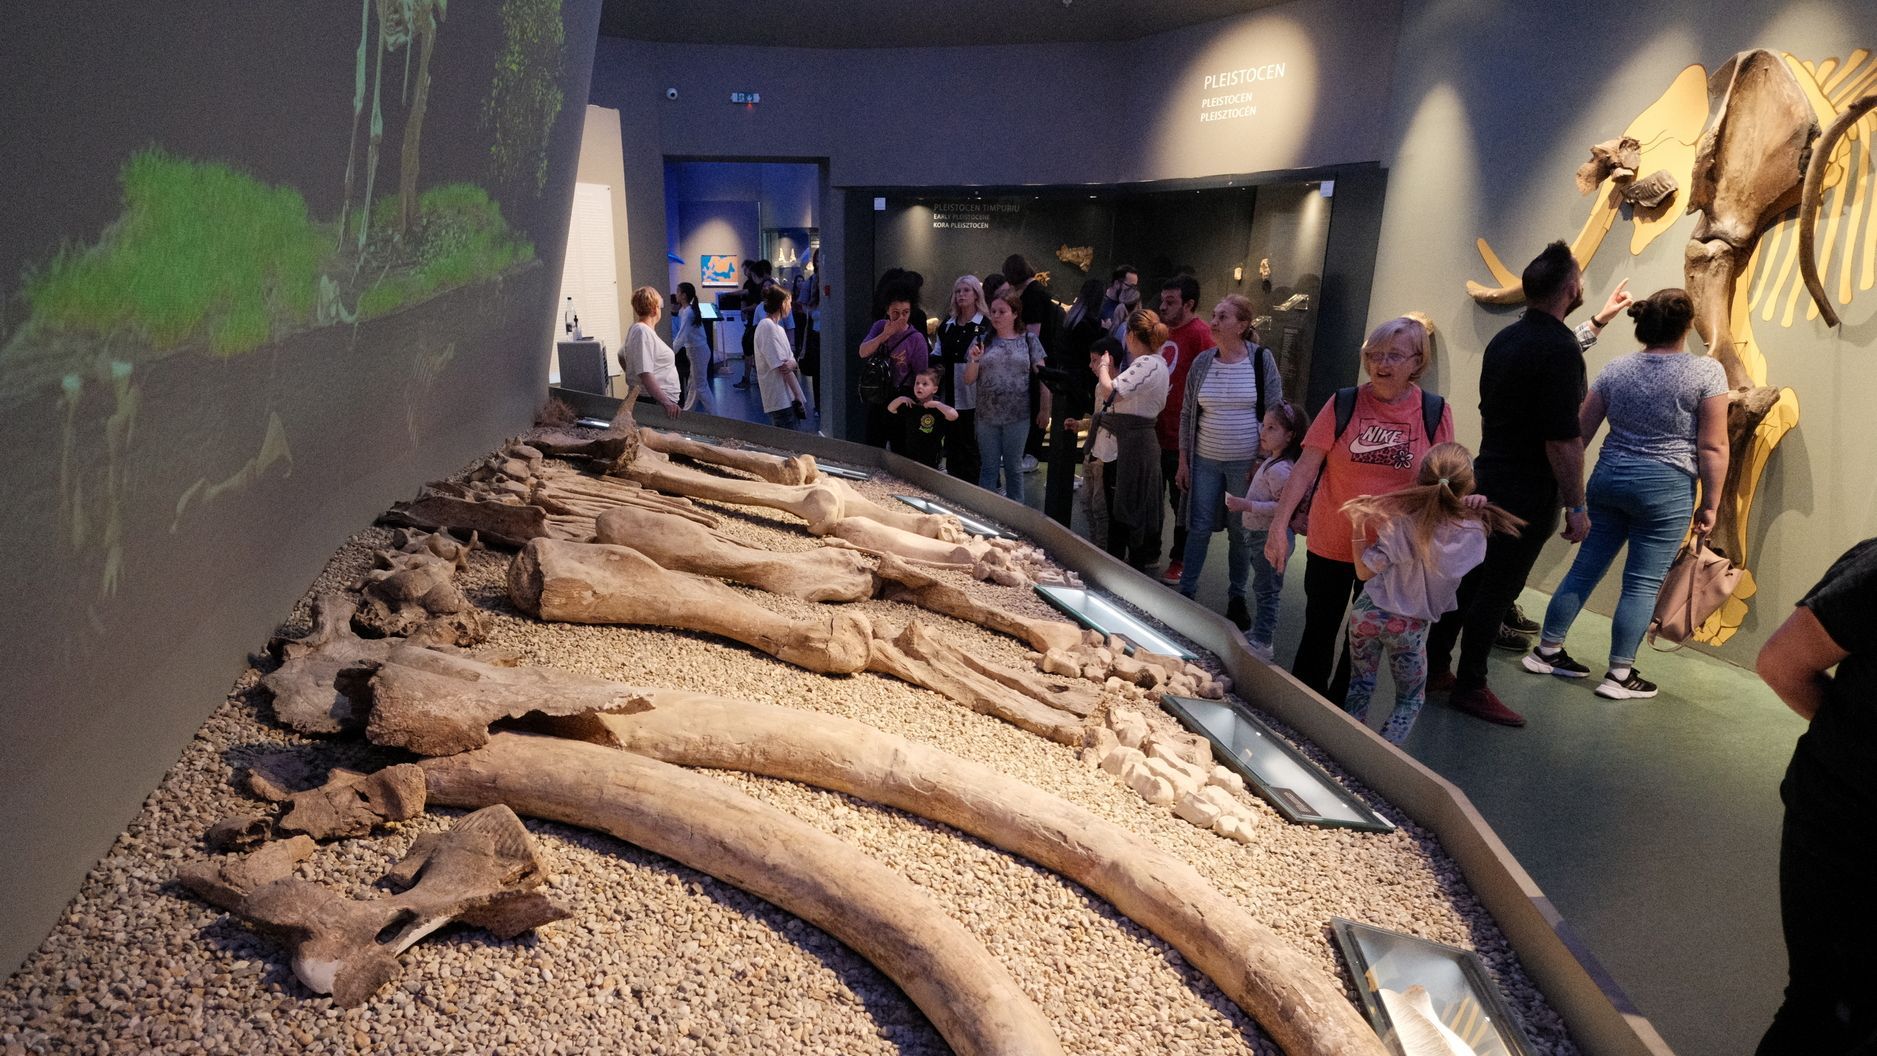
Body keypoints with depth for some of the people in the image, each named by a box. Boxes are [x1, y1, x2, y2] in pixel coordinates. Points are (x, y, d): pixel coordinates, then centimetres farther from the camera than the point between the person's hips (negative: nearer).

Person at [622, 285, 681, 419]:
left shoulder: (636, 329, 14)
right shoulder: (643, 332, -16)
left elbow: (622, 356, 30)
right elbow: (645, 374, -25)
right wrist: (665, 402, -31)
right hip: (655, 402, -10)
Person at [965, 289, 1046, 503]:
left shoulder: (1028, 340, 1)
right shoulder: (983, 341, 5)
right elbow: (969, 380, 4)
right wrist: (975, 360, -14)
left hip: (1017, 415, -1)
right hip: (987, 415, 1)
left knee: (1014, 468, 9)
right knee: (988, 468, 9)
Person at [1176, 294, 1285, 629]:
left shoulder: (1262, 359, -6)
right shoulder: (1202, 362, 2)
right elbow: (1187, 413, 8)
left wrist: (1262, 461, -7)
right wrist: (1183, 460, 6)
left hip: (1245, 463, -2)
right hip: (1205, 460, 2)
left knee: (1241, 531, 8)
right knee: (1199, 527, 5)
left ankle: (1236, 598, 23)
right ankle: (1186, 592, 16)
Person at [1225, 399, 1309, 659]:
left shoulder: (1280, 469, -23)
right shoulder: (1271, 461, 7)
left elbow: (1283, 506, -29)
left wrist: (1247, 506, -30)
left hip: (1269, 536, -10)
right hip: (1260, 534, 10)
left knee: (1266, 589, 0)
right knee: (1265, 587, 20)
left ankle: (1262, 642, 9)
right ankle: (1260, 632, 32)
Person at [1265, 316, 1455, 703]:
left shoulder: (1435, 413, -5)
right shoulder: (1344, 404, -8)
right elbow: (1305, 467, -11)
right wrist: (1279, 525, -17)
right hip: (1332, 545, -1)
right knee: (1319, 631, 12)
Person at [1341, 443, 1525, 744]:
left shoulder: (1399, 524, -23)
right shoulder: (1472, 533, -18)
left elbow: (1364, 571, -16)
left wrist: (1357, 525, -15)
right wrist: (1477, 509, -6)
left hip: (1368, 613, -1)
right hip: (1410, 627, 1)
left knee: (1359, 686, 20)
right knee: (1411, 700, 20)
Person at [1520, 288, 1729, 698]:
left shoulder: (1615, 369, 5)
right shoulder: (1706, 371, -7)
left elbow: (1580, 431, 7)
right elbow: (1713, 446, -8)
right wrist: (1710, 503, -1)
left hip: (1608, 478, 5)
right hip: (1666, 487, -4)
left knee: (1585, 568, 12)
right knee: (1644, 584, 2)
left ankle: (1546, 651, 18)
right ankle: (1620, 675, 7)